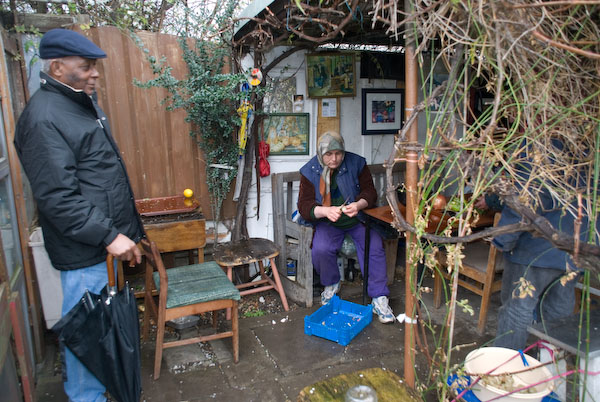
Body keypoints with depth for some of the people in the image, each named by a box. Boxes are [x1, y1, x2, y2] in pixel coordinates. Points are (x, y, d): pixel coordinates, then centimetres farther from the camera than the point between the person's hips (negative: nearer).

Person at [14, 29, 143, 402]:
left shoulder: (84, 101, 12)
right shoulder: (44, 118, -20)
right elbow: (58, 198, -24)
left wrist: (124, 228, 21)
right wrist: (109, 235, -24)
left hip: (104, 238, 10)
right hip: (84, 249, -10)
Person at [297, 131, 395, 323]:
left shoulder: (356, 163, -4)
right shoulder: (310, 171, -5)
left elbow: (370, 192, -3)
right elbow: (304, 205, -10)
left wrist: (358, 205, -27)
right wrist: (325, 211, -32)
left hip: (358, 219, 1)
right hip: (328, 222, 0)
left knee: (375, 247, -23)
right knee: (320, 249, -27)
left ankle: (379, 299, -10)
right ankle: (331, 284, 5)